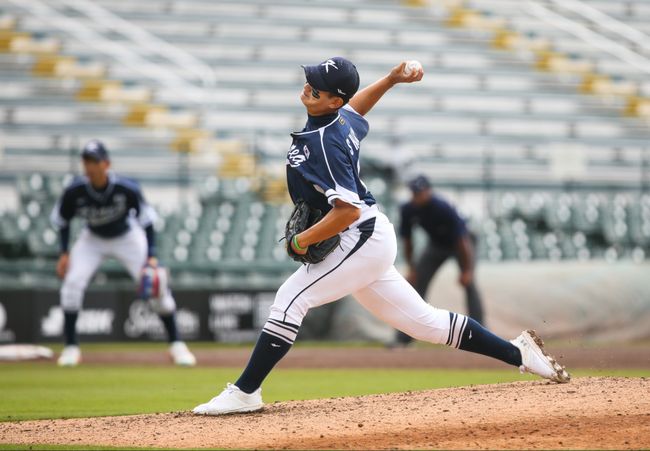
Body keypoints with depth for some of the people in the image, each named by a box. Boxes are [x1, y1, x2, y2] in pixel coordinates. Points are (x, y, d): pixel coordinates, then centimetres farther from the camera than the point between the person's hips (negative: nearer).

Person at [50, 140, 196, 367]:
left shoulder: (127, 188, -31)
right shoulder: (75, 191, -25)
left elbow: (146, 220, -19)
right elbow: (62, 220, -6)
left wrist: (151, 256, -25)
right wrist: (64, 253, -12)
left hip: (128, 238, -1)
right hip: (92, 240, 1)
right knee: (72, 282, -19)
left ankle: (176, 345, 7)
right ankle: (71, 347, -6)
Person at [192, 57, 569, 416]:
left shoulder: (325, 142, -22)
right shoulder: (345, 118, 6)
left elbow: (348, 210, -28)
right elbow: (355, 108, 33)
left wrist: (303, 241, -19)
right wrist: (390, 80, 21)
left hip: (363, 236, -10)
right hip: (368, 241, 10)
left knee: (291, 298, -15)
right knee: (423, 319, 13)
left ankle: (245, 392, -15)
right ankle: (520, 353, 18)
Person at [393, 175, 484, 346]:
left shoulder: (444, 209, -36)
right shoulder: (408, 210, -21)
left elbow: (462, 241, -32)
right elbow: (407, 240, -6)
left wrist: (467, 270, -33)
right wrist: (411, 269, -6)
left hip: (460, 244, -5)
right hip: (436, 245, 5)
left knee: (469, 283, -21)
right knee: (416, 284, -3)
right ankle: (403, 337, 1)